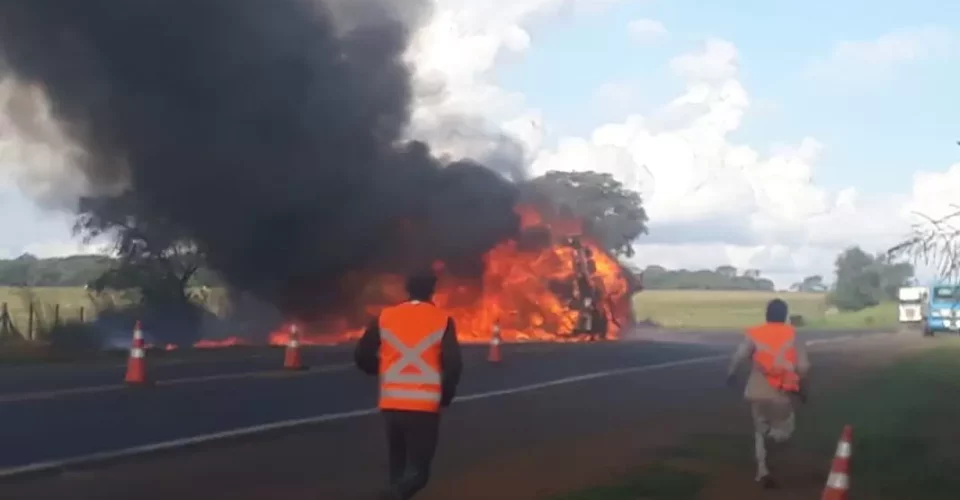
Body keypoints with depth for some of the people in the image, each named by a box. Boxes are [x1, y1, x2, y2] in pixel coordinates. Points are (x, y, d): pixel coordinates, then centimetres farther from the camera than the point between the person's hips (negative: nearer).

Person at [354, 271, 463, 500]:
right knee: (418, 469, 1)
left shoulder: (385, 317, 5)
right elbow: (453, 364, -8)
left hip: (392, 404, 3)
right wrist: (446, 396, 8)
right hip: (425, 406, -3)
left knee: (399, 465, 20)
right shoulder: (442, 320, -1)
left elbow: (362, 356, 6)